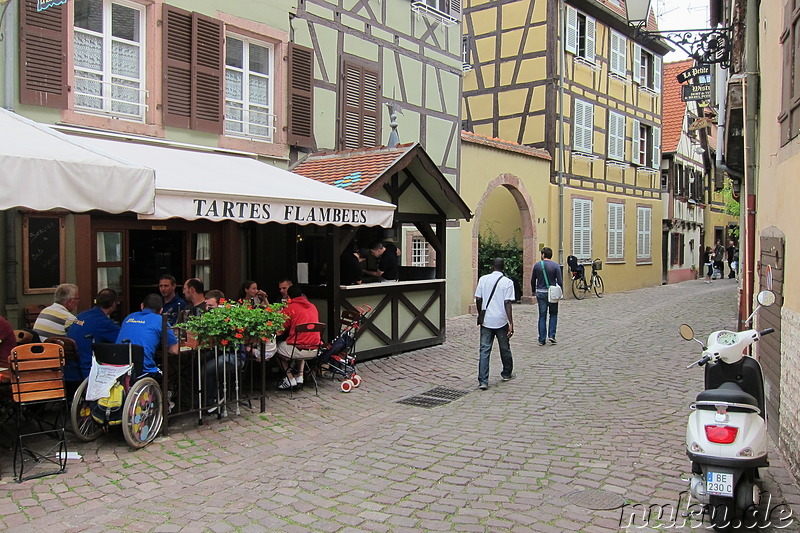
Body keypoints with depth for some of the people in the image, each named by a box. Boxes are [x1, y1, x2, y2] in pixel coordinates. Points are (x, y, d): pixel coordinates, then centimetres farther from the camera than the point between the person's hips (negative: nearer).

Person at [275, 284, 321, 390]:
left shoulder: (289, 308, -4)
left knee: (277, 347, 21)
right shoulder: (313, 307, 14)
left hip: (298, 350, -6)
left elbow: (279, 332, 0)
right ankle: (300, 376, 26)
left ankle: (290, 380, 15)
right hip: (314, 352, 6)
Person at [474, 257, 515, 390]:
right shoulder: (507, 282, -5)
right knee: (504, 349, 18)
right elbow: (507, 303, -12)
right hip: (501, 321, -1)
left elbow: (478, 299, 3)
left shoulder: (483, 279, 2)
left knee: (484, 350, 0)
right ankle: (507, 374, 37)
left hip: (486, 320, 1)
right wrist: (511, 323, -11)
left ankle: (483, 381, -8)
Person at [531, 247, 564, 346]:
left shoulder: (537, 265, -1)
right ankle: (551, 335, 4)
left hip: (540, 293, 1)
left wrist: (534, 291, 22)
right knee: (553, 314, 15)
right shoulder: (555, 265, -5)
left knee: (542, 316, 6)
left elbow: (533, 280, 7)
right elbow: (560, 281, -8)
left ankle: (542, 339, 5)